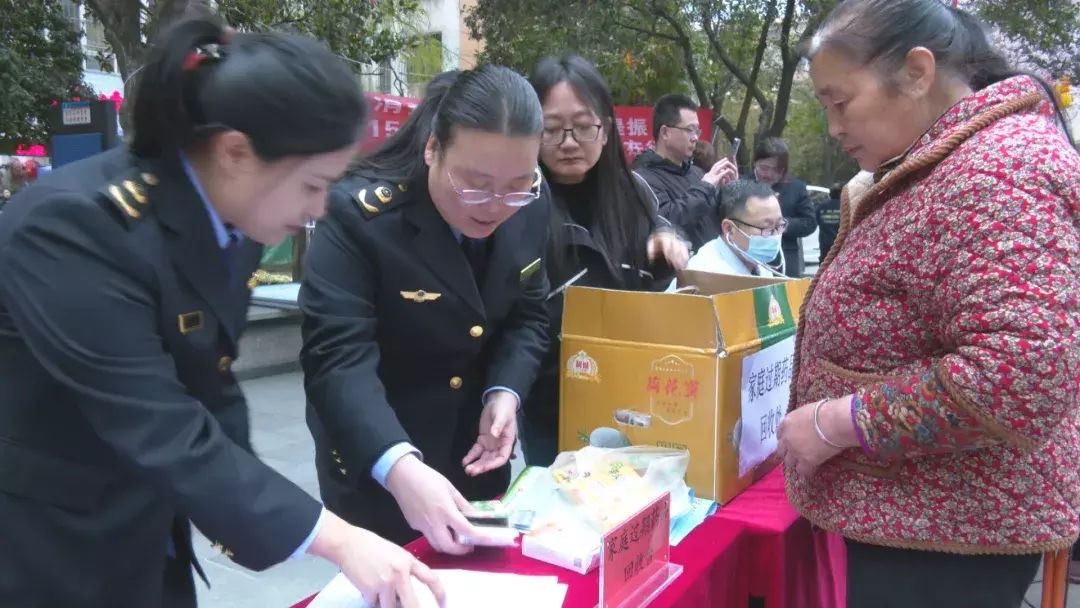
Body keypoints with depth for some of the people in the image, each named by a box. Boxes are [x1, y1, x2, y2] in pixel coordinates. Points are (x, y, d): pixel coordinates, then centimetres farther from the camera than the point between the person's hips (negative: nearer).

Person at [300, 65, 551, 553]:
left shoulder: (530, 207, -9)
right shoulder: (359, 214, -27)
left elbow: (527, 317, 0)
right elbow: (338, 358, -33)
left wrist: (504, 393, -18)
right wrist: (399, 467, -47)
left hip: (476, 450, 6)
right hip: (373, 464, -5)